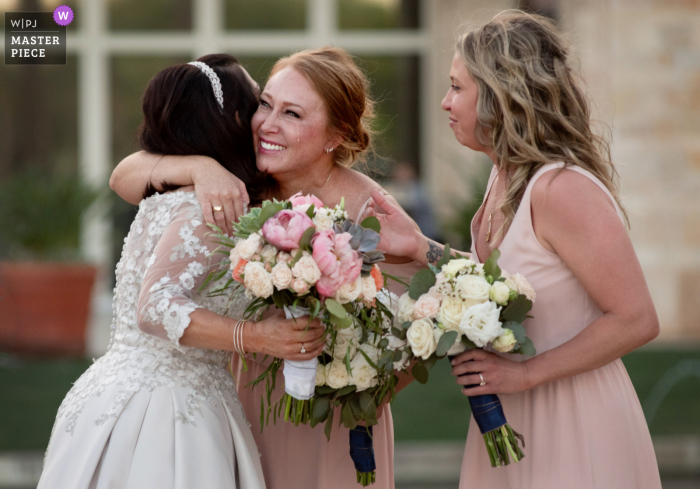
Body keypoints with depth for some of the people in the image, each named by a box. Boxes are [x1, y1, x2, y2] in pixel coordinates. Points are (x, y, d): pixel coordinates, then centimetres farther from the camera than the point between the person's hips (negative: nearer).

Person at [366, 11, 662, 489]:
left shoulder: (563, 189, -23)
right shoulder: (506, 178, 5)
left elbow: (636, 320, -23)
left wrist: (525, 372, -20)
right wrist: (421, 248, 7)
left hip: (574, 431, -9)